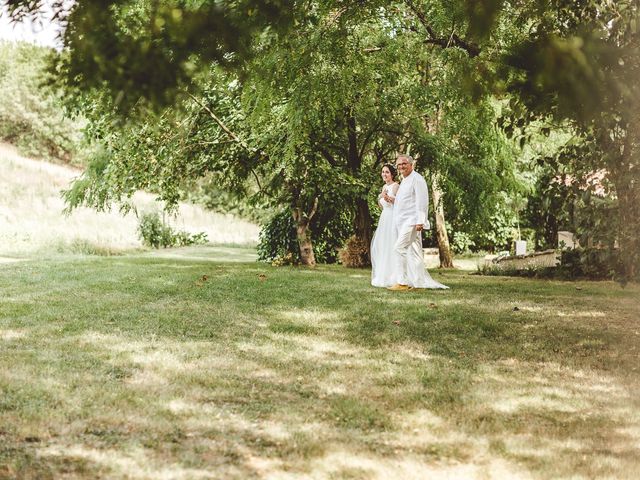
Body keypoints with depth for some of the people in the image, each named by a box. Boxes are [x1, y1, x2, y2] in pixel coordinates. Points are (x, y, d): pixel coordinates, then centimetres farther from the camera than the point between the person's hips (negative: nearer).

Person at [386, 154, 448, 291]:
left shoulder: (417, 179, -8)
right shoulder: (404, 181, 21)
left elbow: (422, 201, -16)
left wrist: (420, 221, -22)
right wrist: (391, 199, 13)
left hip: (411, 221, -9)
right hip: (402, 222, 9)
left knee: (399, 248, -15)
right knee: (413, 252, 7)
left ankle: (402, 282, -13)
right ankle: (420, 283, 8)